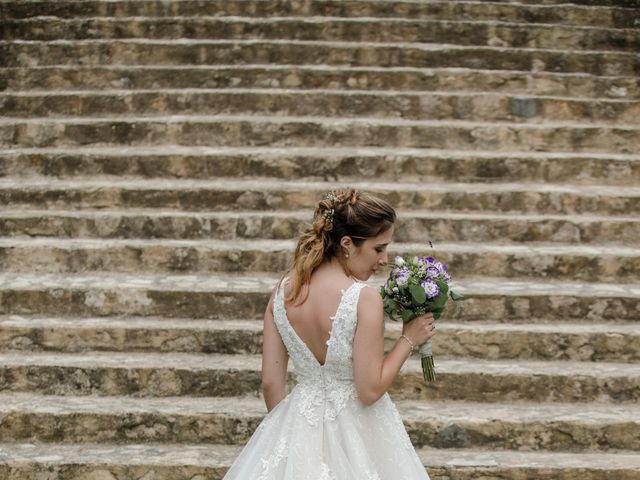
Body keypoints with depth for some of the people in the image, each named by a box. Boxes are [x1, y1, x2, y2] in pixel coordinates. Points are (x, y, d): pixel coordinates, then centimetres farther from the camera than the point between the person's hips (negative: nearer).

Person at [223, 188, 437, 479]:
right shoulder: (364, 299, -21)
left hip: (298, 425, 4)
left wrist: (287, 428, 15)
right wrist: (409, 339, -7)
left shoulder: (282, 291, -4)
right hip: (354, 432, -4)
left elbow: (271, 383, 0)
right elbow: (370, 390, -18)